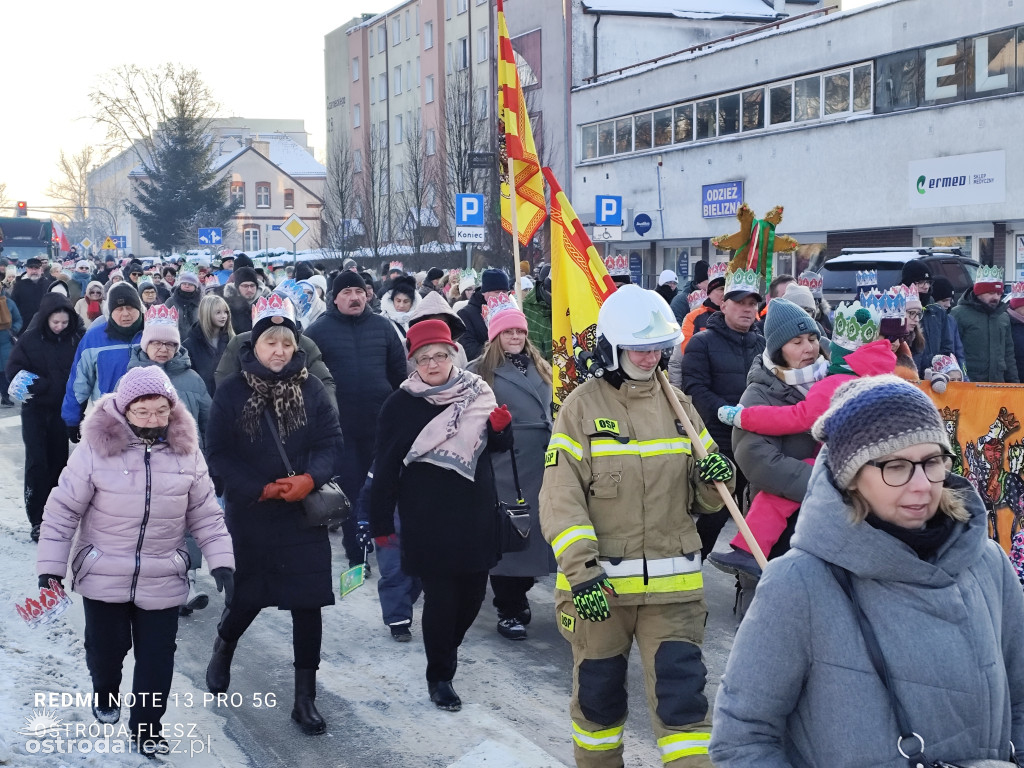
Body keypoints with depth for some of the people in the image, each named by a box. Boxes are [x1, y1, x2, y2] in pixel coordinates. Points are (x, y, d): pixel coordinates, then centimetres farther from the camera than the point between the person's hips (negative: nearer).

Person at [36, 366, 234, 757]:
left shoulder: (187, 452, -5)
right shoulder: (96, 449, -14)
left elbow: (206, 516, 1)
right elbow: (62, 512, -9)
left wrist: (222, 564, -6)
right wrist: (50, 568, -11)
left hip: (162, 581, 2)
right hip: (103, 577, -1)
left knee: (157, 657, 6)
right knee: (106, 647, 13)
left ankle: (146, 725, 26)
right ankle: (105, 693, 46)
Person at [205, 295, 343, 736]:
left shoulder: (310, 389, -1)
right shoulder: (231, 392, -5)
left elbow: (331, 442, -2)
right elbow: (218, 455, -6)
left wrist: (310, 479, -20)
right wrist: (261, 489, -15)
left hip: (304, 517, 1)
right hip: (249, 516, -1)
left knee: (307, 604, 1)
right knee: (247, 598, 10)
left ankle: (305, 697, 14)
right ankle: (223, 648, 46)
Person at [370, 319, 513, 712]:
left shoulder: (476, 392, 3)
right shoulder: (401, 404, -5)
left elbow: (498, 444, 13)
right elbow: (385, 467, -2)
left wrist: (501, 426, -11)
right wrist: (381, 524, -3)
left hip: (475, 513, 3)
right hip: (428, 517, -3)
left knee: (473, 591, 9)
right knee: (440, 597, -3)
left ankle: (447, 647, 38)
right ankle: (439, 676, 15)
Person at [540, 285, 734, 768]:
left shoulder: (678, 405, 7)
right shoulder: (582, 406, -5)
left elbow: (701, 500, 13)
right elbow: (560, 498, -11)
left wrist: (716, 479, -10)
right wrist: (581, 571, -21)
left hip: (673, 583, 2)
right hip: (598, 582, -2)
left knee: (682, 694, -2)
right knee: (598, 691, 13)